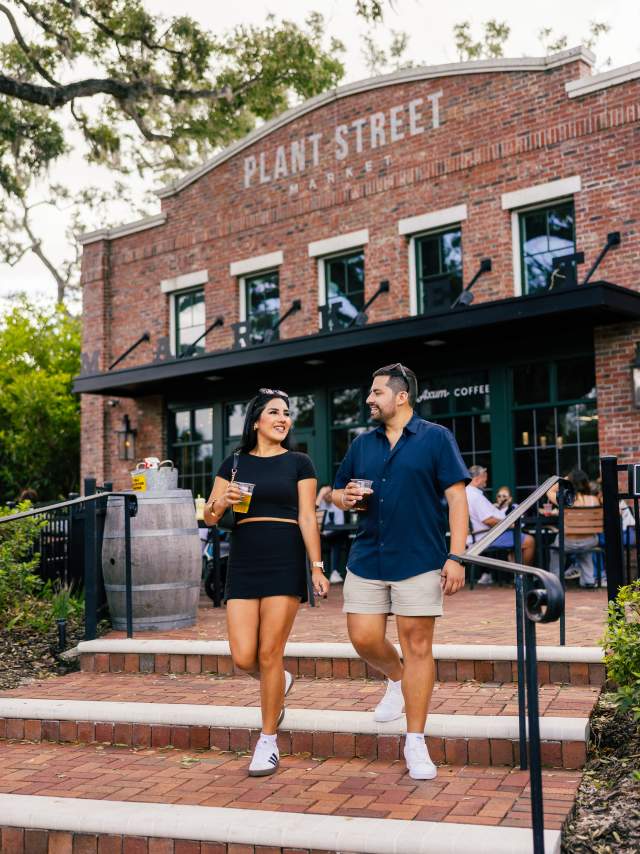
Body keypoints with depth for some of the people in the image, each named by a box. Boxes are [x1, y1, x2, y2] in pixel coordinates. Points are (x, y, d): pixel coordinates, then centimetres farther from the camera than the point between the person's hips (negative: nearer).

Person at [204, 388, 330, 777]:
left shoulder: (299, 463, 5)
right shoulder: (234, 463, 10)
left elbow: (308, 518, 0)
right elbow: (210, 516, 9)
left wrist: (317, 567, -8)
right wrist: (222, 502, -13)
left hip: (285, 561, -2)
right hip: (243, 563, 3)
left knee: (270, 653, -4)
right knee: (243, 657, -4)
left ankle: (269, 741, 11)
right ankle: (280, 684, 32)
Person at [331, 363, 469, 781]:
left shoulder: (436, 438, -2)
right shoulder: (362, 444, 13)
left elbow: (457, 498, -6)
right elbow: (337, 491, 22)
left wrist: (456, 557, -14)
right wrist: (345, 498, -3)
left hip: (419, 559, -4)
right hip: (367, 559, 5)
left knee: (417, 645, 0)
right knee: (364, 640, 2)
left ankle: (415, 743, 11)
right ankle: (397, 680, 35)